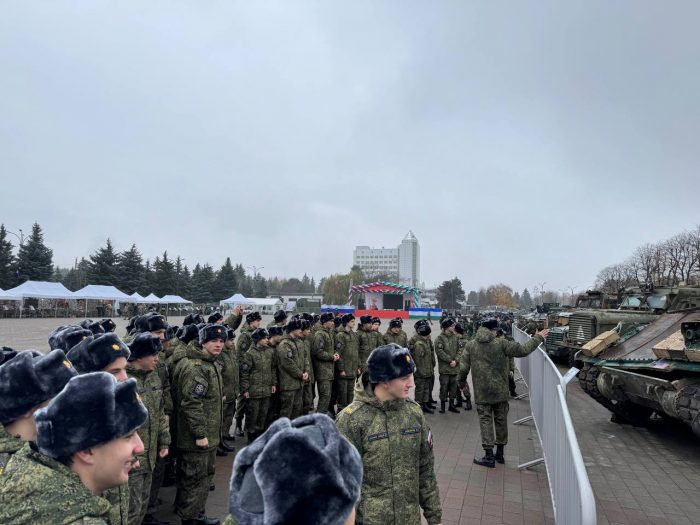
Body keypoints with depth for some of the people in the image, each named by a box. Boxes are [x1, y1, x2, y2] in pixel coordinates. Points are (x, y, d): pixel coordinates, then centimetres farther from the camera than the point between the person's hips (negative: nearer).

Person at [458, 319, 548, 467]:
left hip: (482, 393, 0)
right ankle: (500, 453, 28)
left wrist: (461, 382, 16)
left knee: (485, 420, 6)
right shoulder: (501, 343, -10)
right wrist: (538, 338, 7)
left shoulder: (471, 345, -5)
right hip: (500, 391, 0)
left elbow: (463, 368, -2)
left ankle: (489, 456, 5)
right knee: (501, 420, 15)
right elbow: (523, 350, -7)